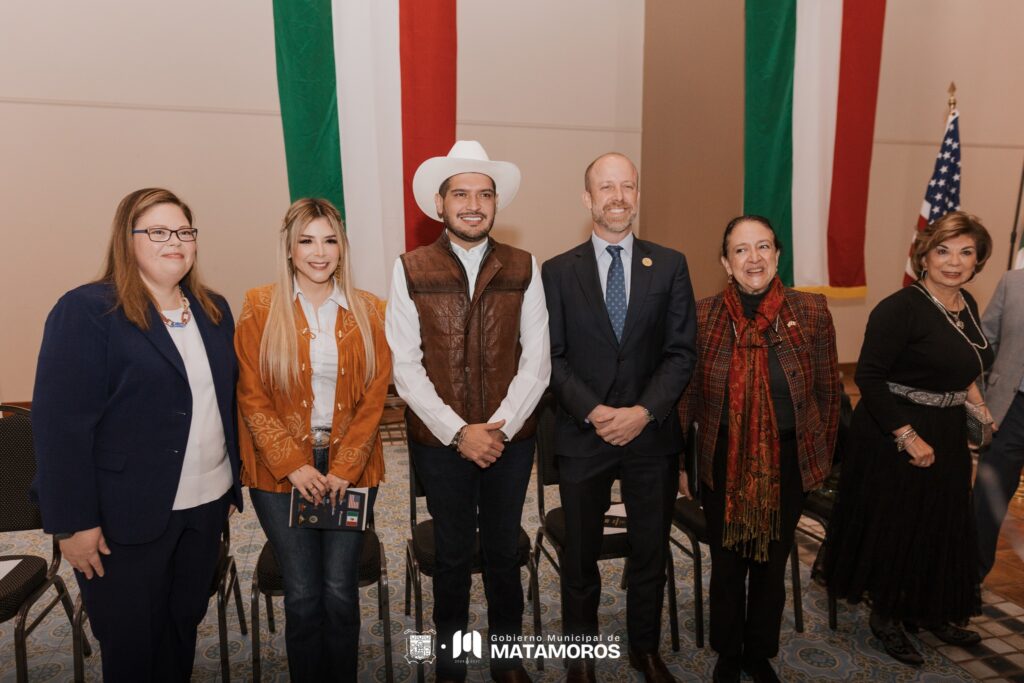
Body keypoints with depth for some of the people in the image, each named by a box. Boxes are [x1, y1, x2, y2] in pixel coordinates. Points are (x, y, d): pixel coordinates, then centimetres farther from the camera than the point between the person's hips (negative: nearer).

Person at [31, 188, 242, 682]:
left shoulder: (213, 310, 8)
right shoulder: (86, 310, -11)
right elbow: (61, 422, -14)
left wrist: (232, 484, 9)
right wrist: (74, 522, -15)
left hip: (205, 505, 5)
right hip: (125, 515, -5)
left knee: (184, 627, 18)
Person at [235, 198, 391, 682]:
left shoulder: (369, 311, 2)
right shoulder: (259, 308, -2)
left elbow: (374, 397, 0)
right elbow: (252, 397, -3)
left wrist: (343, 468, -8)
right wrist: (294, 465, -10)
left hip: (350, 469, 1)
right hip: (281, 471, -1)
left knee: (340, 592, 5)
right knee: (302, 595, 5)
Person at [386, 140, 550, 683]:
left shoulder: (523, 269, 0)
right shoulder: (410, 270, -4)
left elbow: (537, 359, -3)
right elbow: (406, 366, -7)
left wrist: (500, 427, -13)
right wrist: (459, 432, -14)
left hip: (511, 437, 1)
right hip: (440, 440, -1)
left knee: (503, 551, 15)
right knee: (452, 553, 14)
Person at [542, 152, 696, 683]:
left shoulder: (670, 266, 2)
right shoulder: (558, 271, -1)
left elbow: (681, 352, -2)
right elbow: (552, 356, -5)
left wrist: (644, 411, -15)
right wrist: (593, 412, -17)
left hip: (652, 435, 1)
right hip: (582, 436, -1)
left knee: (651, 549, 15)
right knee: (580, 554, 13)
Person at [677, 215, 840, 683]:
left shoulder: (811, 311, -7)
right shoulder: (703, 316, -9)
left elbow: (828, 391, 2)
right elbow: (686, 396, -3)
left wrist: (823, 457, 5)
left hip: (788, 462, 1)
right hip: (724, 464, -1)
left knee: (773, 563, 18)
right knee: (727, 564, 15)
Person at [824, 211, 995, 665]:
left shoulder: (966, 304, 6)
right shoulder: (900, 308, -20)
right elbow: (868, 377, -23)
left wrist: (977, 404, 10)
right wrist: (908, 436, -24)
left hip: (946, 437, 8)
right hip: (894, 438, -8)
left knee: (941, 527, 19)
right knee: (892, 528, 7)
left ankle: (928, 611, 40)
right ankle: (886, 618, 28)